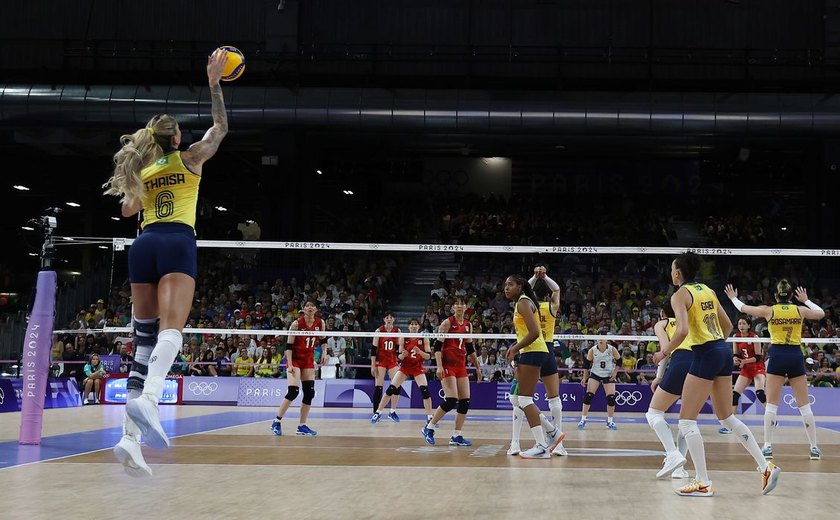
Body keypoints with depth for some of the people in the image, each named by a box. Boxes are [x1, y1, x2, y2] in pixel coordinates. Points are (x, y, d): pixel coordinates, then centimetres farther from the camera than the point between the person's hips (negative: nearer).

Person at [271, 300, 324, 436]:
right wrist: (290, 364, -20)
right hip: (295, 359, -5)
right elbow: (288, 345, -13)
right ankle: (276, 422, -4)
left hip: (309, 361, 5)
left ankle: (302, 426, 10)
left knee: (309, 393, 1)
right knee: (293, 391, -16)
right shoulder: (297, 323, -15)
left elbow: (322, 339, 14)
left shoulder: (320, 323, -2)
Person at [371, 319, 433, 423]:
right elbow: (399, 357, -2)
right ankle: (378, 412, 2)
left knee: (425, 390, -18)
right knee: (391, 389, -9)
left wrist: (419, 352, -26)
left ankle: (429, 417, -7)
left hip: (418, 368, -1)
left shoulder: (424, 338, -6)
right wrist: (403, 355, -25)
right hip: (405, 367, 1)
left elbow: (428, 356, -8)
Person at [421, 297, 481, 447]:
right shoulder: (447, 323, -6)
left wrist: (477, 367, 20)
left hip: (461, 366, 7)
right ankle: (428, 428, 1)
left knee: (465, 401, 0)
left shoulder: (468, 325, 12)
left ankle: (456, 436, 7)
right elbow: (437, 346, -10)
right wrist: (439, 366, -20)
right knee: (451, 400, -15)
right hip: (448, 366, -7)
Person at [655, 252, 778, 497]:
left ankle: (703, 483, -2)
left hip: (705, 356, -8)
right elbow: (728, 326, 19)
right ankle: (766, 467, 15)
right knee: (727, 417, 18)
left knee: (687, 421, -1)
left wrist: (664, 352, -9)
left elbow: (682, 330, -22)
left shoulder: (680, 295, -8)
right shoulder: (708, 291, 15)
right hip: (724, 351, 8)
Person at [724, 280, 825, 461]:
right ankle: (814, 448, 7)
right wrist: (806, 300, 34)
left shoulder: (769, 310, 1)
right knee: (804, 405, 6)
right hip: (796, 356, 2)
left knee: (771, 404, 3)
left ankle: (768, 446, -1)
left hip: (777, 356, -1)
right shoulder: (800, 310, 4)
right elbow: (821, 313, 24)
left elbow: (743, 308, 15)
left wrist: (733, 298, 33)